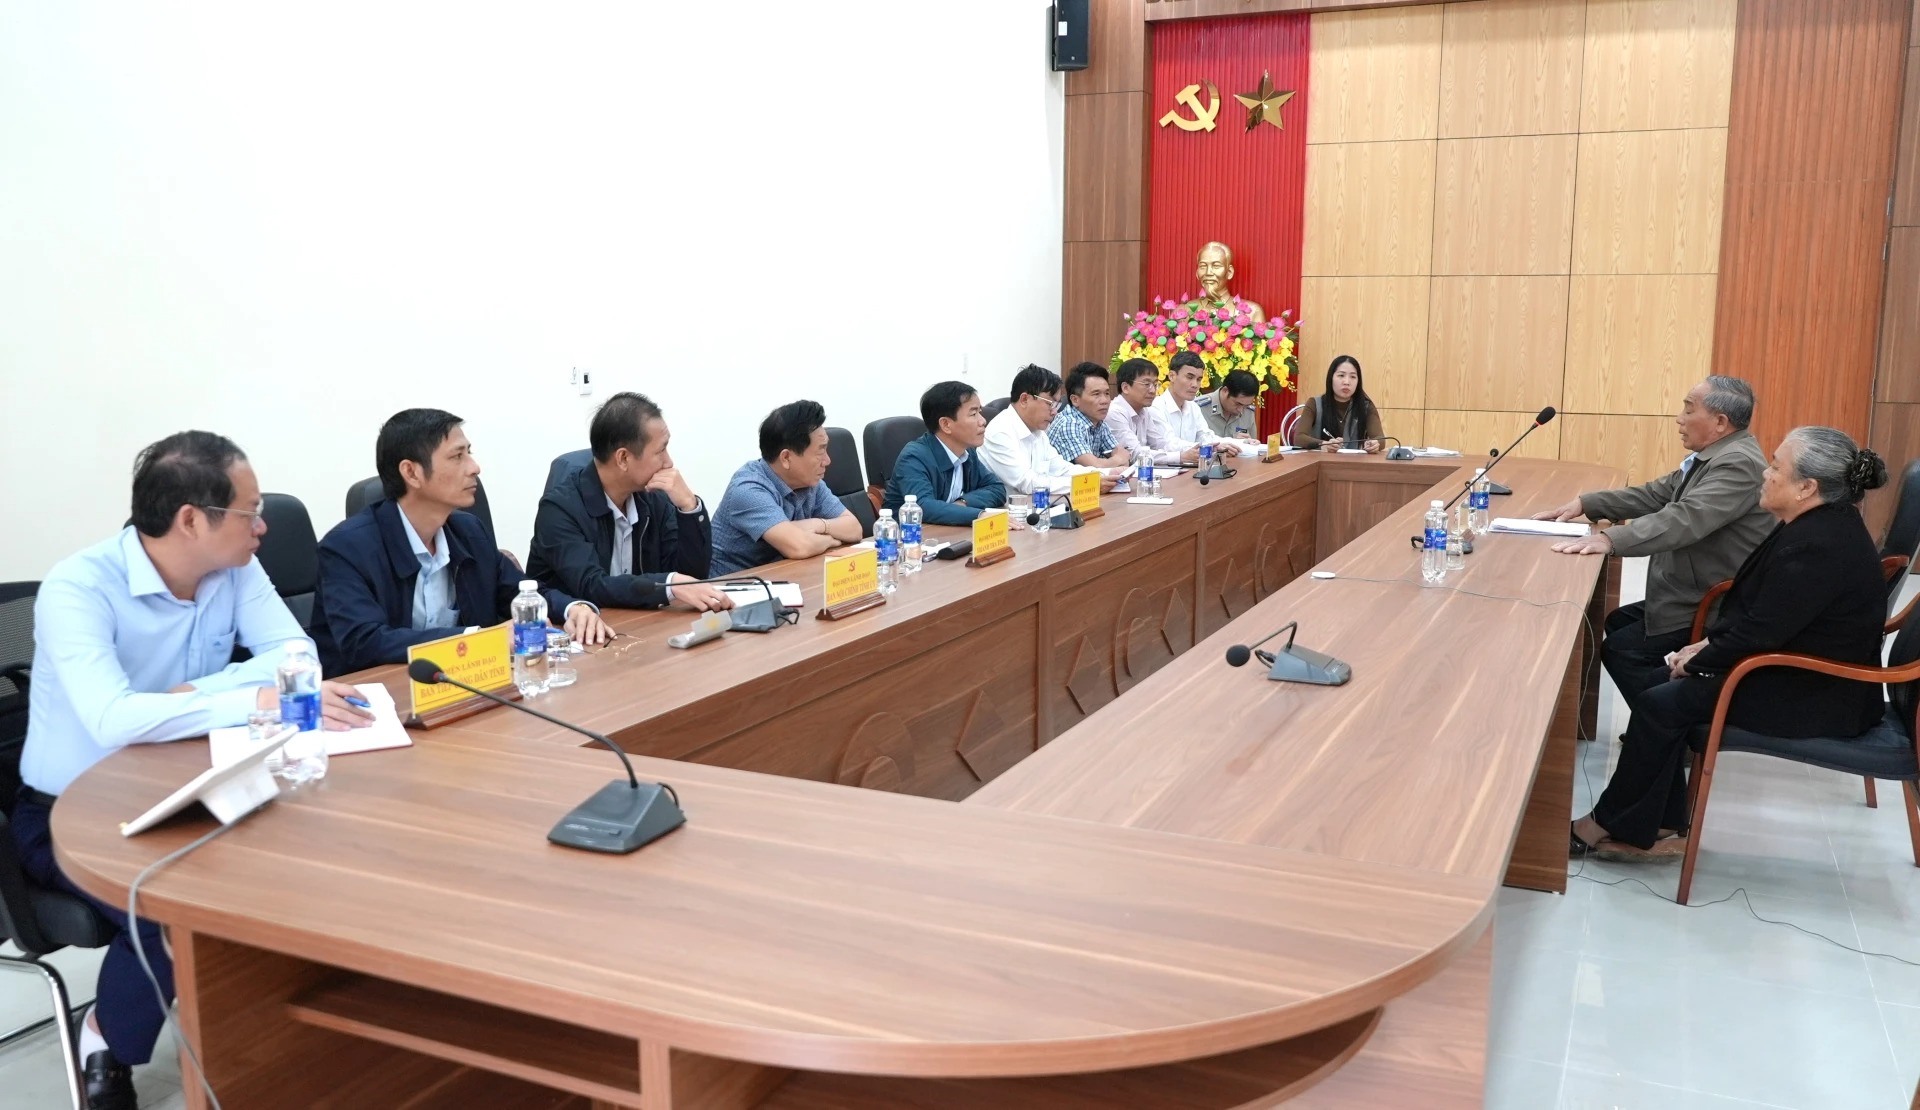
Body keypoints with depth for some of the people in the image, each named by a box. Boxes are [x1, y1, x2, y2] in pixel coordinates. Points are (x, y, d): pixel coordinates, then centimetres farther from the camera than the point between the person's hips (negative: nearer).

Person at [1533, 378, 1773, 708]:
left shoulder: (1739, 463, -24)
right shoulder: (1711, 456, 9)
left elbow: (1686, 518, -36)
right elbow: (1654, 495, 11)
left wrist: (1610, 539, -46)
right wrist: (1584, 504, 1)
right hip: (1697, 594, 10)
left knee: (1620, 650, -10)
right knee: (1617, 623, 15)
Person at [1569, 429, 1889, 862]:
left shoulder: (1819, 546, -27)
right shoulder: (1816, 523, 5)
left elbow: (1760, 631, -25)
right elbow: (1753, 605, 13)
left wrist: (1698, 661, -11)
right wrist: (1709, 643, 3)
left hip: (1814, 695, -10)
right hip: (1797, 668, 10)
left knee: (1660, 705, -13)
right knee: (1668, 683, 3)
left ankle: (1606, 825, 4)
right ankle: (1662, 831, 6)